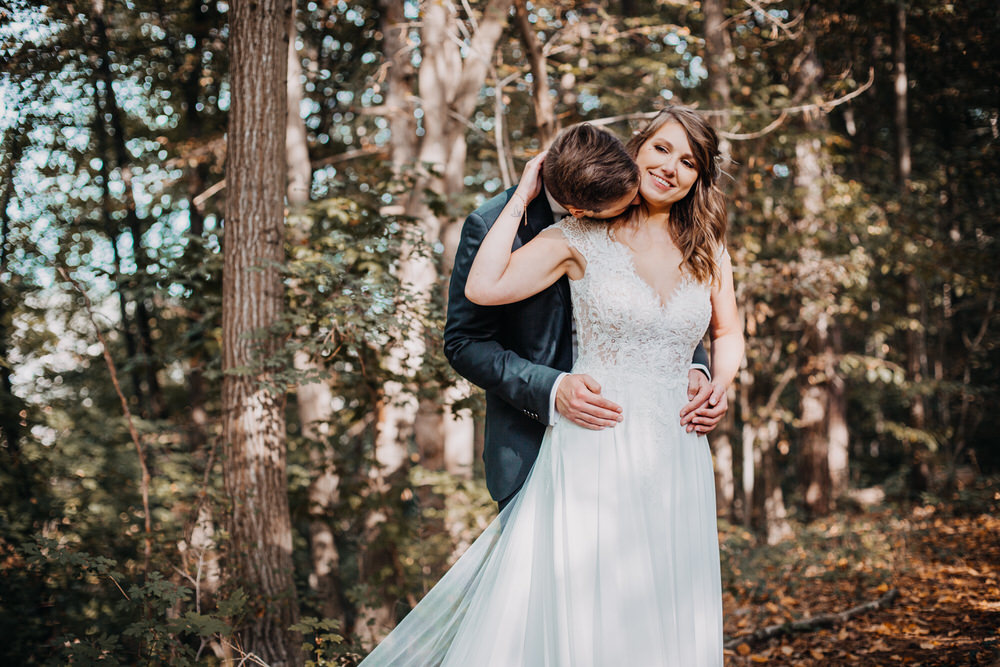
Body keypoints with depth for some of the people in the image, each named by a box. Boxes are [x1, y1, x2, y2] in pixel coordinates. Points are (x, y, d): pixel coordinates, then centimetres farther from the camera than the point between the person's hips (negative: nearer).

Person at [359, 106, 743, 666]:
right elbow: (484, 288, -13)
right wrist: (522, 198, -5)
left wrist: (718, 389, 3)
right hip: (595, 446, -4)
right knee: (578, 607, -5)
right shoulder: (581, 239, -1)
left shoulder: (708, 250, 10)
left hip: (676, 455, 4)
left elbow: (728, 334, 23)